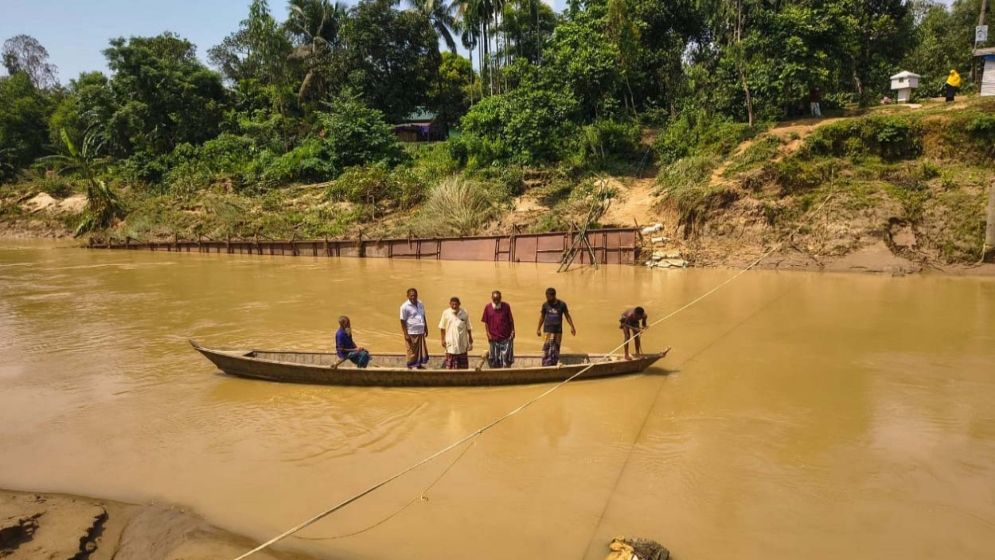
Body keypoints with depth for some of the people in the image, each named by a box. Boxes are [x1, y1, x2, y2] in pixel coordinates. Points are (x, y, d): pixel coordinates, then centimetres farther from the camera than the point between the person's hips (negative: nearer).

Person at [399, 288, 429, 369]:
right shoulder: (405, 306, -9)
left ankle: (419, 365, 22)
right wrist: (406, 334, -14)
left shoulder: (421, 305, 10)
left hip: (421, 332, 6)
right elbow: (403, 321, -9)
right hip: (411, 333, -6)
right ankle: (410, 367, 11)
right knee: (411, 351, 0)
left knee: (422, 350, 8)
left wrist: (426, 329, 19)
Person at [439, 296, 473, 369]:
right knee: (450, 364, 1)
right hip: (450, 343, -1)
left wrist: (470, 340, 9)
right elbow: (442, 328, 3)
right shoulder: (446, 313, -3)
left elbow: (468, 328, 6)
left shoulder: (464, 313, -2)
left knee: (463, 366, 10)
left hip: (462, 343, 1)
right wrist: (443, 339, -1)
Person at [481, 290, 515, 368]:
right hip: (494, 338, 1)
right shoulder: (487, 307, 1)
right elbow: (486, 322, 6)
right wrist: (488, 333, -2)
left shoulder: (506, 306, -1)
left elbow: (511, 320, 4)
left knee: (506, 359, -2)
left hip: (506, 338, -1)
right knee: (494, 360, 6)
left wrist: (512, 331, -6)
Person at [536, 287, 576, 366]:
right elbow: (542, 317, 13)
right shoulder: (545, 305, 2)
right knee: (547, 348, -12)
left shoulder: (562, 304, 0)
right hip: (548, 330, -1)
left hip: (558, 330, 1)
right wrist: (538, 329, 14)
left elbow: (567, 316, 7)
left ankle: (554, 365, 13)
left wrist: (572, 327, 2)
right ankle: (546, 365, -12)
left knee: (556, 349, 5)